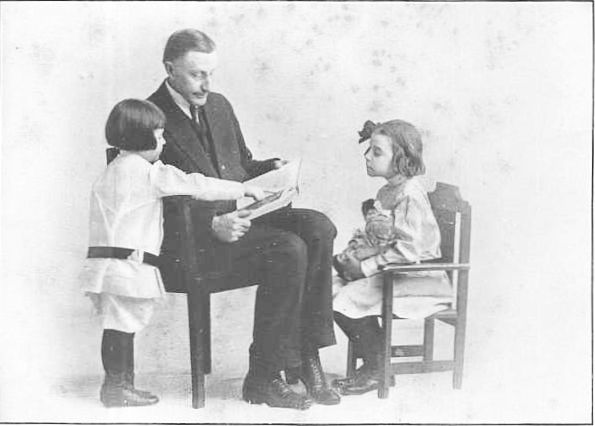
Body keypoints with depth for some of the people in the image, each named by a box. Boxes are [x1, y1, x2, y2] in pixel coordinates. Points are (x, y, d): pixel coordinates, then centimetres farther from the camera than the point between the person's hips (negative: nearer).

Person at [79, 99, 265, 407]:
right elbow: (196, 186, -11)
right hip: (126, 264, -9)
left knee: (121, 326, 12)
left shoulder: (113, 171, 20)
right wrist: (244, 189, -4)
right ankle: (116, 388, 3)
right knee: (121, 326, -3)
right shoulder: (146, 172, -10)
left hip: (106, 261, 9)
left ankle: (123, 385, 18)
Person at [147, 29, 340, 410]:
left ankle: (306, 357, -14)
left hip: (240, 214, 7)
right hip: (192, 237, -7)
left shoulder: (220, 106, 18)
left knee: (319, 228, -17)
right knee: (288, 249, -28)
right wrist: (212, 225, -24)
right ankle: (263, 378, -16)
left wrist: (272, 169, 5)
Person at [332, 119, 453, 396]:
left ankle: (376, 369, -4)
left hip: (415, 277, -10)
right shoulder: (386, 192, 14)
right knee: (333, 291, -1)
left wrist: (366, 267, -21)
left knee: (350, 298, -22)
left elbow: (408, 250, -25)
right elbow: (376, 239, 19)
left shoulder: (410, 195, -17)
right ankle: (374, 357, 8)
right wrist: (353, 255, 0)